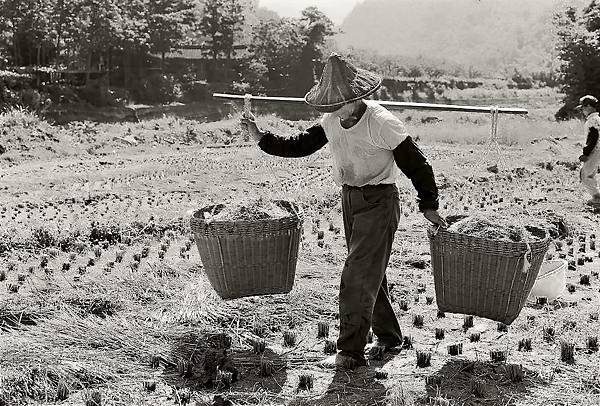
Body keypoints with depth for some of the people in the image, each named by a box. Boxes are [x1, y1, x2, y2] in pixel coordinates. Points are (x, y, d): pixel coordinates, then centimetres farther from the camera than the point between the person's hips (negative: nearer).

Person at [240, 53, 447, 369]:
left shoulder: (382, 123, -21)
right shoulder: (332, 122, 0)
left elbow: (416, 163, -15)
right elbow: (299, 146, 6)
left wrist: (428, 205, -9)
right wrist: (261, 138, -6)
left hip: (379, 202, -7)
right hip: (350, 199, 8)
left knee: (356, 277, -11)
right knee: (370, 273, 18)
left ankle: (351, 352, -3)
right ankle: (388, 336, 35)